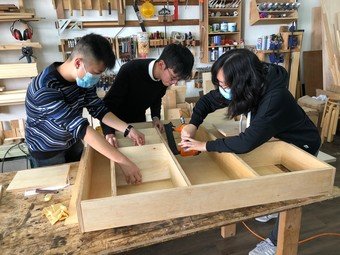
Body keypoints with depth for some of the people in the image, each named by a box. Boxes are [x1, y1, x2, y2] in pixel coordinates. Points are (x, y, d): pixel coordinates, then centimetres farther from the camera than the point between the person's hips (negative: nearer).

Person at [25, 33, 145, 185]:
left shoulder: (84, 78, -14)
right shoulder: (45, 88, -36)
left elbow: (97, 108, -7)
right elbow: (79, 126, -43)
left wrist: (127, 129, -21)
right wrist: (122, 160, -45)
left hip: (73, 143, 6)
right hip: (46, 152, -5)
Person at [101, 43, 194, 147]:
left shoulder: (165, 76, -17)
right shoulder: (130, 70, -35)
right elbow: (108, 102, -34)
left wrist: (156, 117, -14)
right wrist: (109, 132, -47)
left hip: (140, 121, 5)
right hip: (117, 123, -4)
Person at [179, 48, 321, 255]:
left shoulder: (275, 99, -44)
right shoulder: (244, 89, -22)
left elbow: (247, 142, -45)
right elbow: (208, 101, -12)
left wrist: (205, 146, -37)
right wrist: (193, 124, -29)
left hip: (301, 146, -6)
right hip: (278, 139, 7)